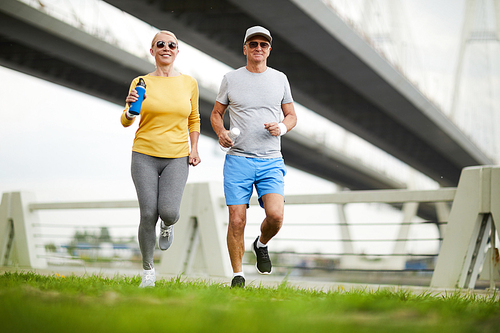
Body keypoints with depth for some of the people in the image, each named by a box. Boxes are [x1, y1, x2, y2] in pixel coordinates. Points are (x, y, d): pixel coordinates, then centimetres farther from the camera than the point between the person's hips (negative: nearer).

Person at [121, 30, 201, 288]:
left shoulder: (189, 83, 7)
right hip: (145, 156, 0)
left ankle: (167, 225, 22)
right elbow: (126, 122, 2)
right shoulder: (141, 83, 3)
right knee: (148, 215, -8)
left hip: (177, 159, 1)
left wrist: (194, 148, 6)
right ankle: (148, 271, 13)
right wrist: (130, 109, -21)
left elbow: (194, 119, 19)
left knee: (168, 212, -18)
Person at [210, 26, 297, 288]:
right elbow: (216, 113, 16)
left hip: (271, 161, 1)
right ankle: (237, 275, 13)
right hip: (238, 160, -1)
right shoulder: (231, 79, 7)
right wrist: (221, 133, -5)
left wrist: (282, 127, -5)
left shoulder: (280, 79, 10)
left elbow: (291, 116, 18)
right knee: (237, 221, -4)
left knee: (275, 215, -17)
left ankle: (261, 245, 17)